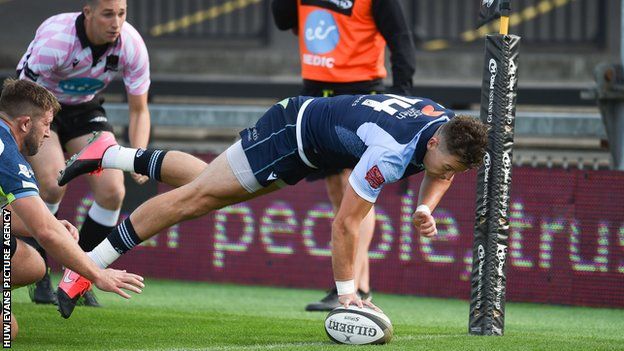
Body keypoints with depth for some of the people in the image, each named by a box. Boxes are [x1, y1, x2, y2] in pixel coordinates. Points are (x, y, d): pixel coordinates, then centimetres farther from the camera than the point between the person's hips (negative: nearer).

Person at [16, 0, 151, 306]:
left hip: (85, 109, 4)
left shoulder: (132, 45, -20)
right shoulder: (55, 39, -34)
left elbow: (139, 110, -8)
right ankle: (39, 278, -10)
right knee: (53, 183, -27)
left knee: (112, 191, -13)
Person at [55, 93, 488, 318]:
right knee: (196, 196, -2)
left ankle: (112, 155, 37)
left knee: (206, 182, 23)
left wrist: (426, 205, -12)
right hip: (290, 133, -8)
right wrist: (346, 290, -27)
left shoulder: (448, 126, -16)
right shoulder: (391, 153, -40)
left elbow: (442, 172, 9)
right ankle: (90, 264, 5)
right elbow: (345, 222, -34)